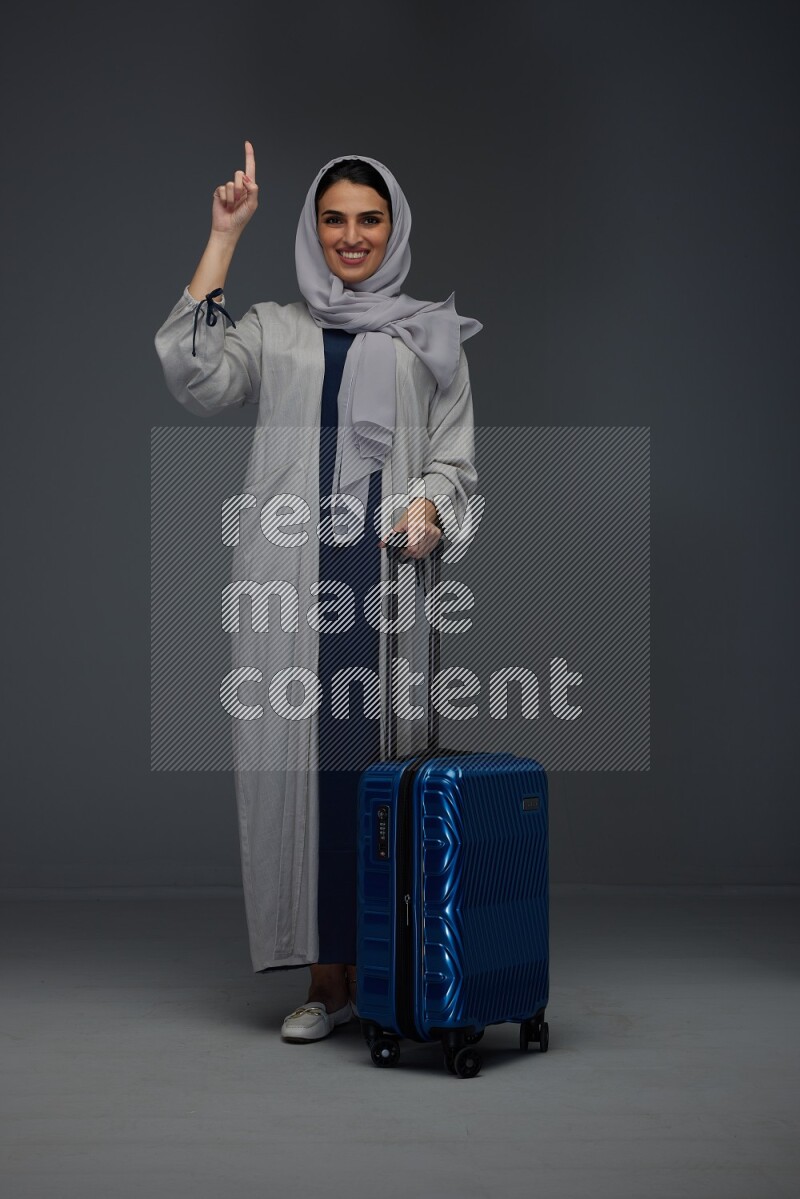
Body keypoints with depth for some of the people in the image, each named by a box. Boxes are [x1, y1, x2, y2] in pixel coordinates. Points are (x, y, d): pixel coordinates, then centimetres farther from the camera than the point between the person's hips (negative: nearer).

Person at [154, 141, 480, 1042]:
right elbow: (191, 372, -3)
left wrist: (429, 504, -13)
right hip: (292, 579, 1)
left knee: (381, 762, -4)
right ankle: (326, 977, 8)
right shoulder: (272, 332, 16)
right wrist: (223, 237, 1)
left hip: (385, 574, -1)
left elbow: (455, 457, 10)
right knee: (300, 760, -2)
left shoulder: (429, 337, 15)